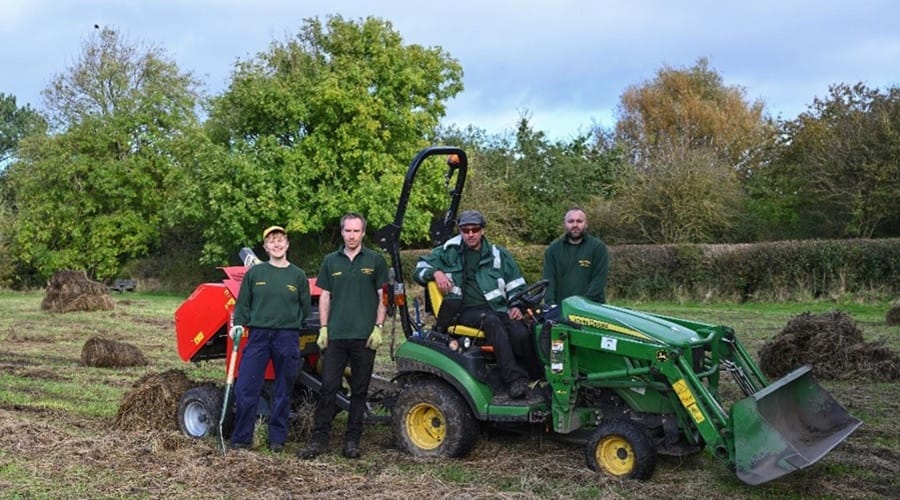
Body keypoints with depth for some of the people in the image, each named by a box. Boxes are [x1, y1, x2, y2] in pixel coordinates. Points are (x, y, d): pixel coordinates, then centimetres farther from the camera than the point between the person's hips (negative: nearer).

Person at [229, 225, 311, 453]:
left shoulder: (298, 275, 5)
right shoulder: (254, 273, 5)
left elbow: (305, 309, 10)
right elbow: (243, 303, 8)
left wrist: (290, 323, 1)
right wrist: (238, 324, -5)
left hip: (287, 338, 0)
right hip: (258, 335, 0)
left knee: (284, 391, 7)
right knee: (245, 388, -3)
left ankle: (277, 438, 19)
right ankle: (241, 438, 9)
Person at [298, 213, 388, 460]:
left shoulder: (375, 260, 3)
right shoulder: (331, 261, 9)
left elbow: (383, 297, 3)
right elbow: (325, 297, 11)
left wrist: (378, 328, -6)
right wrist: (323, 328, 3)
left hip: (364, 337, -1)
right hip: (336, 336, 1)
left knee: (359, 391, 6)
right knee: (328, 387, -1)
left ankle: (352, 441, 14)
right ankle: (319, 438, 5)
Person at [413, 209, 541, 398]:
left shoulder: (498, 254, 18)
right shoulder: (449, 252, 14)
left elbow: (516, 285, 21)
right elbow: (420, 269, 16)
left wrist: (517, 306, 2)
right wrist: (436, 273, -6)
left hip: (498, 308, 2)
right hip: (467, 311, -2)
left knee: (521, 333, -30)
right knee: (492, 321, -38)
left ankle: (536, 376, -12)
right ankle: (514, 379, -40)